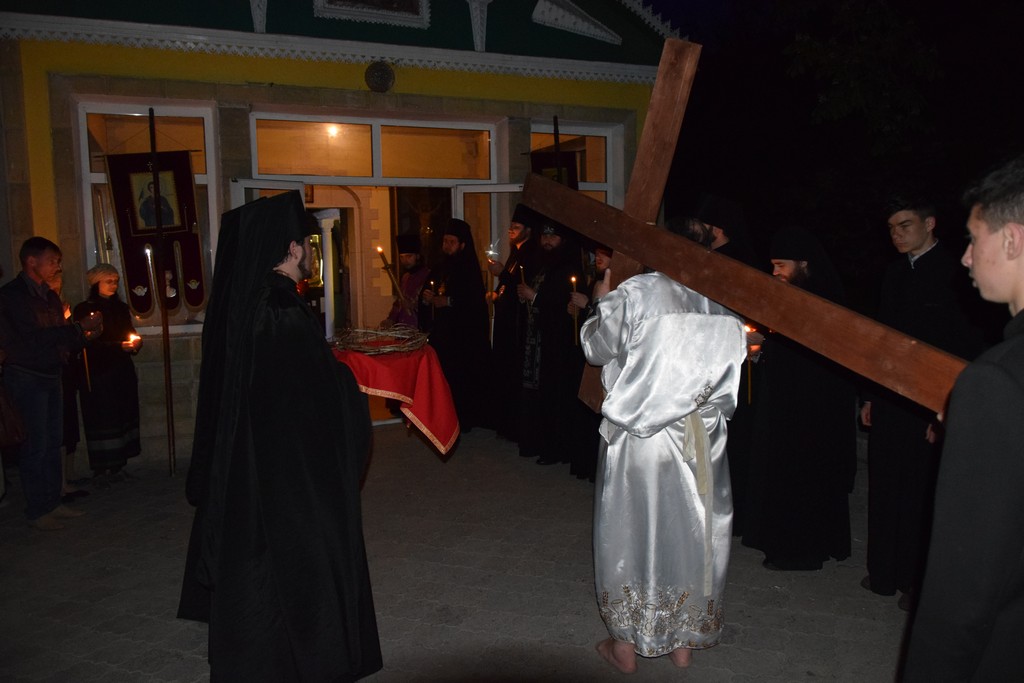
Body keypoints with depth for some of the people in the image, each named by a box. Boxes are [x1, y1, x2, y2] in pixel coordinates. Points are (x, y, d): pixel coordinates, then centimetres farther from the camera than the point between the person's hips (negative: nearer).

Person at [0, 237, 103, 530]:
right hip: (25, 377, -7)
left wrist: (85, 334, -5)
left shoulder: (49, 296, 14)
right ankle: (36, 511, 5)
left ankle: (52, 503, 19)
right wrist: (80, 328, -21)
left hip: (50, 376, 8)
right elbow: (34, 336, -22)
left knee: (53, 443, 10)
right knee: (35, 445, -4)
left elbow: (61, 339, 15)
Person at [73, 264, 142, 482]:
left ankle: (117, 465, 8)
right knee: (102, 417, -5)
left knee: (122, 415, 3)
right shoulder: (84, 310, -3)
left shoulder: (121, 308, 13)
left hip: (122, 371, 5)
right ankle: (101, 469, 0)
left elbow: (131, 333, 19)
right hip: (97, 372, -5)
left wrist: (135, 343, -4)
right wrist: (119, 346, -18)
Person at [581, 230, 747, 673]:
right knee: (690, 528, 16)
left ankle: (625, 644, 22)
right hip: (701, 437, 4)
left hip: (639, 434, -3)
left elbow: (596, 348, -1)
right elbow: (731, 359, 6)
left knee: (632, 526, 10)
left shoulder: (633, 294, -15)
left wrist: (601, 304, 16)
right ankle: (683, 640, 29)